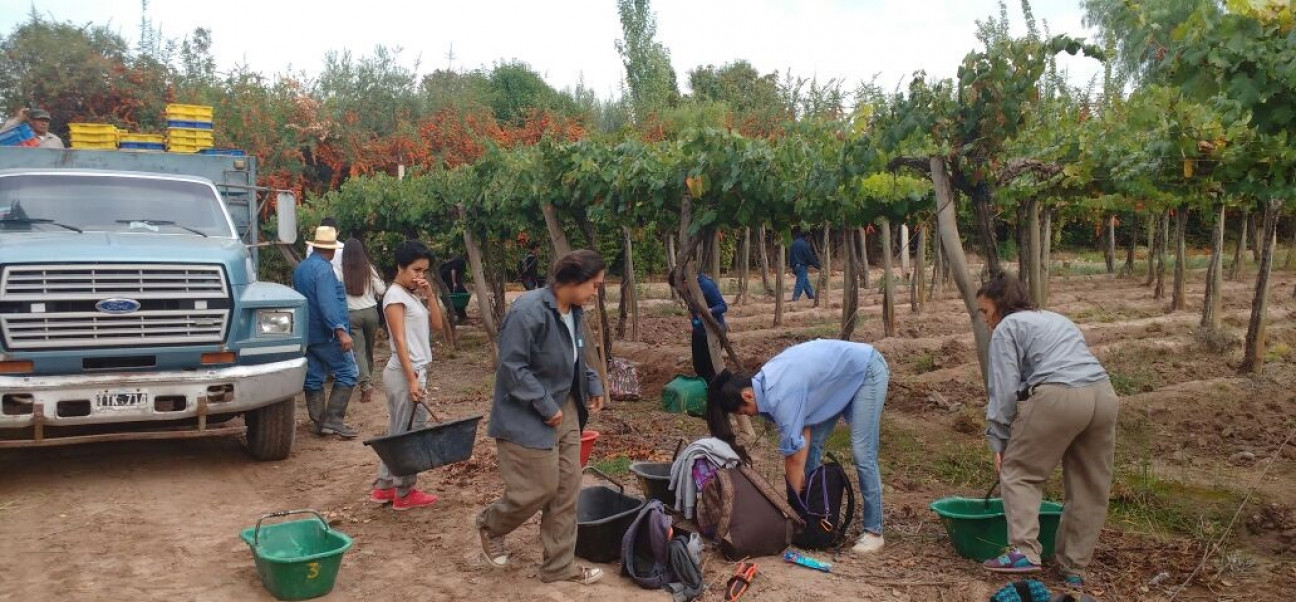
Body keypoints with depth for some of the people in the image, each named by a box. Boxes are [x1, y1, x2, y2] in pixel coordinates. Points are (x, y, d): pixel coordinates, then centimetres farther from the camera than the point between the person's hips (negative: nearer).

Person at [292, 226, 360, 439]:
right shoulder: (323, 268, -15)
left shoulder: (300, 268, 15)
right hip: (326, 334, -9)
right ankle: (333, 419, -11)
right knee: (346, 373, -5)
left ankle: (319, 421, 12)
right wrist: (341, 330, -30)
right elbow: (327, 303, -25)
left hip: (308, 333, 9)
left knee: (313, 377, 9)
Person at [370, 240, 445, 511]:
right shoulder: (395, 295, -13)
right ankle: (405, 493, 10)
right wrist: (412, 379, -21)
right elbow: (400, 341, -18)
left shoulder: (414, 295, 13)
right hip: (405, 373, -9)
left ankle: (383, 487, 24)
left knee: (398, 433, 15)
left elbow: (436, 325, 10)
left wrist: (430, 294, 0)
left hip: (414, 371, 9)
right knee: (411, 434, 0)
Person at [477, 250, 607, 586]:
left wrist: (593, 385, 5)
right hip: (529, 418, -9)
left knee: (567, 490, 10)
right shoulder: (528, 311, -24)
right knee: (539, 489, -1)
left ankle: (559, 566, 22)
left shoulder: (572, 311, 4)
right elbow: (512, 368, -25)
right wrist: (546, 407, -22)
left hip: (566, 412, 9)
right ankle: (490, 526, 29)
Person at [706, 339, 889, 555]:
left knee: (862, 454, -12)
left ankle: (873, 532, -3)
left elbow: (793, 454, -24)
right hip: (842, 376, 9)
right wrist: (799, 477, -11)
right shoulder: (764, 383, -7)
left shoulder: (780, 395, -32)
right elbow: (804, 427, -5)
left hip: (867, 371, -9)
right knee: (812, 443, 5)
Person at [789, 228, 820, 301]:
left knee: (806, 282, 15)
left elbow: (790, 256, 16)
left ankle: (811, 295, 21)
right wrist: (817, 265, -6)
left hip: (796, 266, 8)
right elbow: (809, 256, -14)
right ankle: (795, 297, -8)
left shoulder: (793, 244, 9)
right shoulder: (804, 244, -15)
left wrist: (793, 266, 23)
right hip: (802, 266, -8)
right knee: (800, 282, -5)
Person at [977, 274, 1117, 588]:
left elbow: (1004, 389, 0)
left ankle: (1024, 551, -1)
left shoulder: (1007, 328, 8)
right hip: (1103, 395, 8)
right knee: (1090, 485, 13)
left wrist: (999, 441, 7)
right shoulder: (1057, 320, 32)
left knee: (1019, 472, 7)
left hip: (1057, 398, -7)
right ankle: (1074, 566, 20)